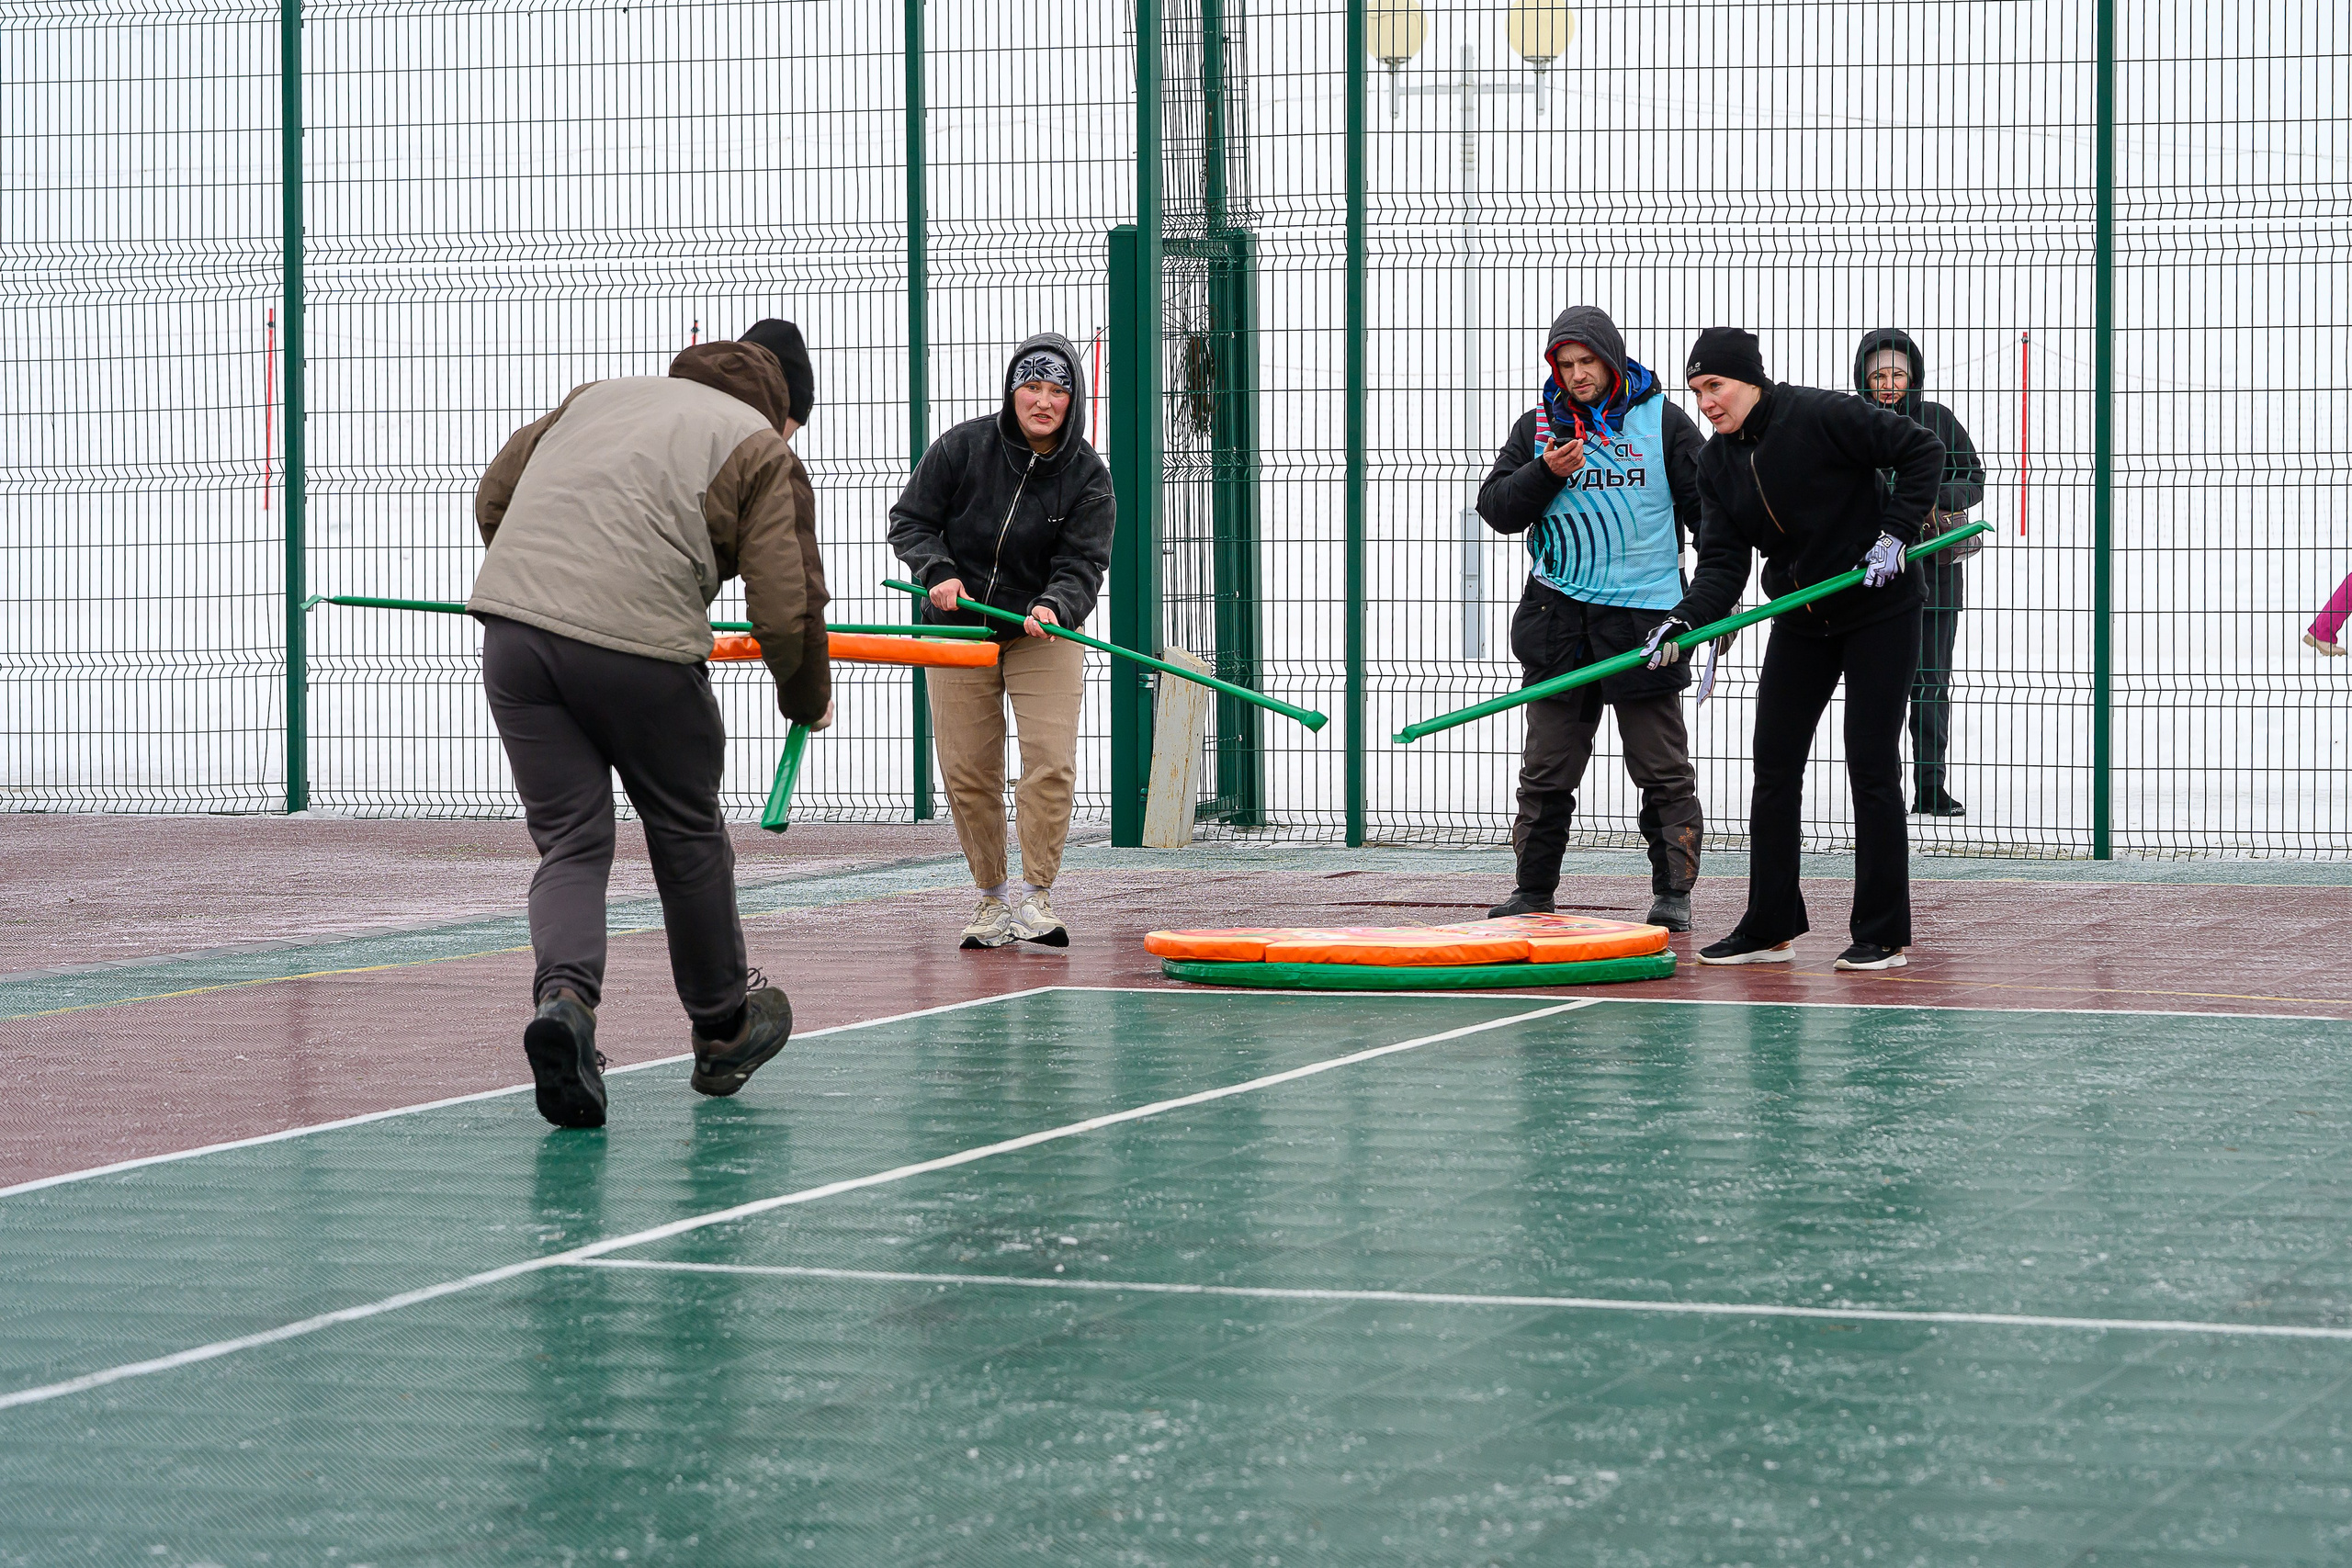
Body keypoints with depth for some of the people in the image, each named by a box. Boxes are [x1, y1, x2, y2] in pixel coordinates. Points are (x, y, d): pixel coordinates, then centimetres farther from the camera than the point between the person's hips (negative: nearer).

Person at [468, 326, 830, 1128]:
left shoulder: (599, 395, 26)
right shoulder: (764, 451, 10)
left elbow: (492, 499, 27)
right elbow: (787, 607, 1)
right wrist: (809, 700, 20)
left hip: (512, 625, 4)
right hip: (639, 643, -4)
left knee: (568, 842, 8)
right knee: (688, 837, 16)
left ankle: (563, 995, -18)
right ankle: (722, 1027, 30)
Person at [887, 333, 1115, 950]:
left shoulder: (1088, 477, -10)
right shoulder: (962, 447, -9)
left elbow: (1082, 567, -15)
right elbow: (909, 521, -2)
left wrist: (1054, 607, -35)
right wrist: (937, 573, -20)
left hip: (1044, 630, -1)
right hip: (958, 625, 1)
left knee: (1051, 760, -15)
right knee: (966, 770, 1)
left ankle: (1035, 897, -8)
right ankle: (992, 898, 14)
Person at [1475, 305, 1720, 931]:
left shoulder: (1664, 422, 4)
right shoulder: (1538, 426, 10)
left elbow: (1706, 508, 6)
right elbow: (1495, 507, 5)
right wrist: (1546, 473, -12)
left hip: (1645, 615, -2)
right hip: (1559, 618, 2)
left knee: (1663, 768, -1)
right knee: (1546, 769, 5)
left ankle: (1672, 892, 5)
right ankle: (1533, 890, 13)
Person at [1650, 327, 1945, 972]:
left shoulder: (1820, 415, -19)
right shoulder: (1717, 462, 0)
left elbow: (1922, 451, -16)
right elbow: (1723, 559, -6)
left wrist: (1895, 534, -21)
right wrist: (1686, 621, -23)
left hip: (1879, 611, -7)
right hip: (1799, 622, 7)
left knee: (1872, 767, -5)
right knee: (1774, 767, 3)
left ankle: (1884, 937, 1)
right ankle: (1768, 929, 10)